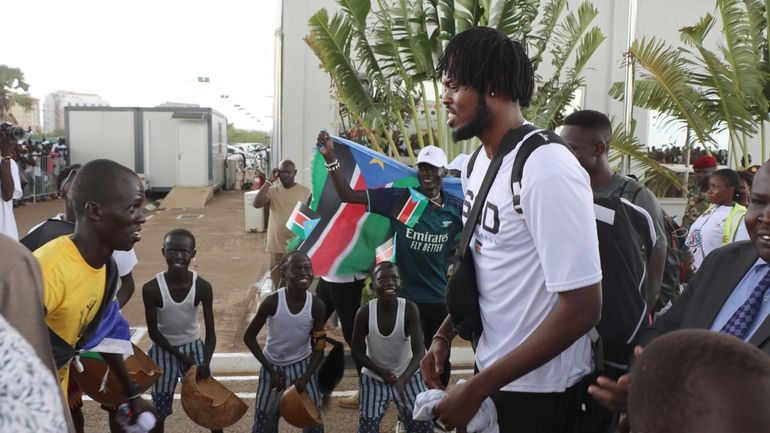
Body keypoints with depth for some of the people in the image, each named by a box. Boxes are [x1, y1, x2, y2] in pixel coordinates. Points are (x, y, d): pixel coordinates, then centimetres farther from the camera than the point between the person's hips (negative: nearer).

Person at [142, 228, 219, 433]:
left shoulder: (202, 287, -19)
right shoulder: (151, 289, -22)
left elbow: (210, 332, -14)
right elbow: (153, 332, -12)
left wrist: (206, 363, -29)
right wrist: (181, 357, -15)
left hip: (194, 347, 1)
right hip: (164, 350, -1)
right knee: (159, 409, 9)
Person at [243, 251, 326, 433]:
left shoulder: (316, 305, -18)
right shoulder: (272, 301, -23)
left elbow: (318, 348, -9)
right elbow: (249, 337, -13)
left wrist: (305, 378, -19)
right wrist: (270, 370, -13)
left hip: (302, 365, 1)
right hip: (272, 366, -1)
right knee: (264, 418, 12)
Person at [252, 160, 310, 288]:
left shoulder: (305, 191, -2)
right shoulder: (272, 190, 1)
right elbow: (257, 204, -16)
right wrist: (269, 181, -14)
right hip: (276, 247, 2)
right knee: (278, 287, 12)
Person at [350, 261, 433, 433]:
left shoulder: (410, 309, -20)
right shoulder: (365, 312, -18)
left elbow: (419, 351, -24)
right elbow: (357, 350, -7)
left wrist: (403, 379, -37)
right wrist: (380, 371, -18)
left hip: (407, 376, 0)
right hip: (373, 377, 0)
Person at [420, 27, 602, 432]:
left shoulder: (548, 171, -24)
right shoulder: (478, 163, 3)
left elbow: (582, 308, -25)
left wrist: (476, 389, -23)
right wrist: (444, 334, 7)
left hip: (536, 388, -7)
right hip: (490, 369, 7)